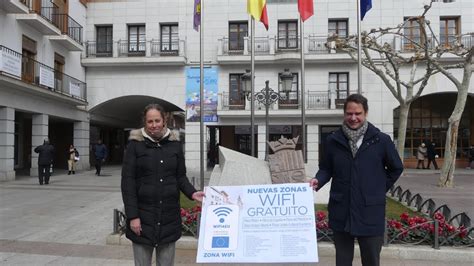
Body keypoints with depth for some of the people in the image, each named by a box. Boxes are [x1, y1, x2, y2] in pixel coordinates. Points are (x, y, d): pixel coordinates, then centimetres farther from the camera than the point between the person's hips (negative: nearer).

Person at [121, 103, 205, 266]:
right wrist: (132, 215, -11)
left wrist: (192, 193, -10)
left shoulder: (175, 144, 4)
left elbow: (181, 177, 9)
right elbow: (127, 181, -6)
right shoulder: (135, 144, -3)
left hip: (169, 215, 2)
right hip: (143, 215, -2)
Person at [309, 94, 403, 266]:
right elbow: (326, 169, 10)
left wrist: (380, 189, 6)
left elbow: (396, 168, 10)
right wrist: (318, 181, -10)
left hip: (370, 213, -1)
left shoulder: (381, 140, -4)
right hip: (341, 212, 1)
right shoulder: (332, 140, 0)